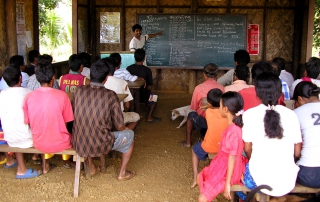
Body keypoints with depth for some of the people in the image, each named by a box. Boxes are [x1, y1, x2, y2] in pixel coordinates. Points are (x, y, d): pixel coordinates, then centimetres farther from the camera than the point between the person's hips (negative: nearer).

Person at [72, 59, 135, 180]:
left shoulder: (79, 91, -4)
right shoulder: (111, 95, -14)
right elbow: (119, 126, -9)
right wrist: (126, 128, 15)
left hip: (78, 145, 4)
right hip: (100, 146, -4)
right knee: (129, 134, 22)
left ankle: (91, 168, 42)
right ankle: (122, 173, 29)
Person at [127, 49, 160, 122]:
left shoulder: (128, 68, -7)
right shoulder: (147, 70, -14)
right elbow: (149, 86, -9)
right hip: (142, 96, -3)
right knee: (154, 96, 27)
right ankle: (149, 117, 26)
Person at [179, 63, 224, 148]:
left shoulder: (199, 88, -9)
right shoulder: (221, 87, -3)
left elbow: (193, 108, 2)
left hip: (203, 123, -3)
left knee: (191, 115, 27)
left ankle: (188, 142, 33)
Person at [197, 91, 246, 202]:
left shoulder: (233, 131, -29)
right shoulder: (234, 126, -1)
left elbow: (232, 157, -28)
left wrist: (227, 183, -24)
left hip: (227, 172, -10)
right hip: (222, 166, 10)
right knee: (200, 177, 25)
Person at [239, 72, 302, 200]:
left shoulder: (249, 114, -8)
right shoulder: (291, 115, -3)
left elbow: (247, 149, 0)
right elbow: (297, 152, 2)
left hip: (259, 180, -2)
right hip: (288, 183, 3)